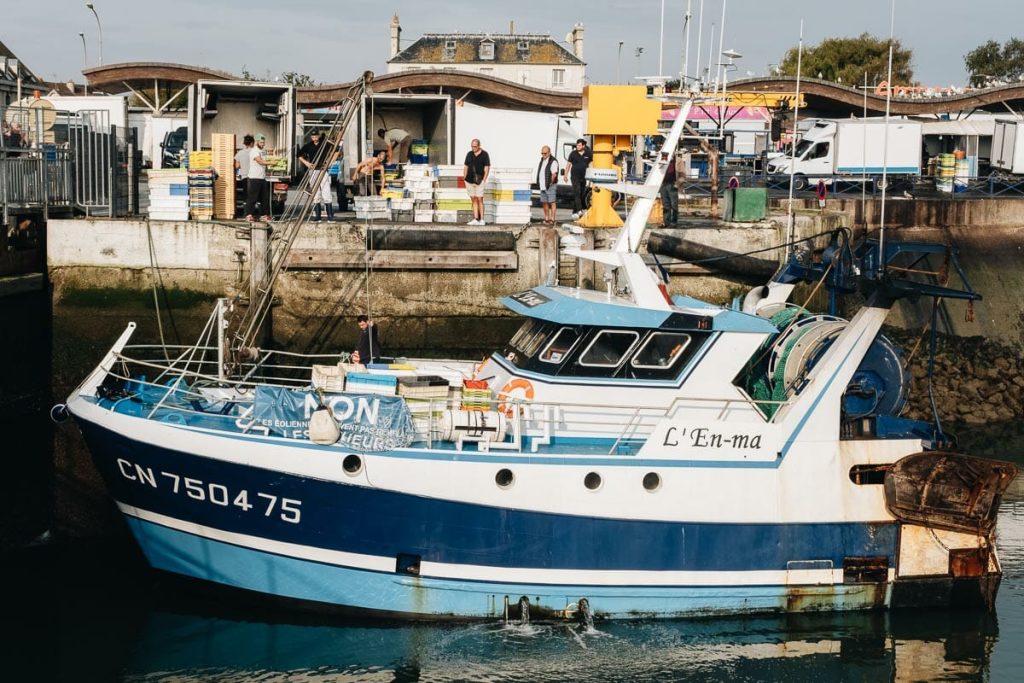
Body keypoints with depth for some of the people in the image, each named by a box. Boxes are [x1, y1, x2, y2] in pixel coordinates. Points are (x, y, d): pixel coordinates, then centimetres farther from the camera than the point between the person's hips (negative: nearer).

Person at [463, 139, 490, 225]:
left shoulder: (484, 155, -1)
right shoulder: (469, 154, 11)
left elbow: (487, 168, -3)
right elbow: (465, 167, 15)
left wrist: (484, 180, -10)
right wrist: (465, 179, 8)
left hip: (479, 181, -4)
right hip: (470, 181, 4)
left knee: (479, 199, -6)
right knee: (473, 200, 5)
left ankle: (481, 220, -4)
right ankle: (475, 219, 5)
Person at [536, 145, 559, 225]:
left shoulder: (553, 161, -11)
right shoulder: (542, 160, 16)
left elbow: (554, 174, -18)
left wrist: (551, 182, -13)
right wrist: (539, 183, 12)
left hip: (550, 186, -8)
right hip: (542, 186, 8)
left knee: (551, 202, -6)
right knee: (544, 202, 11)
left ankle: (552, 220, -6)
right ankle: (546, 218, 19)